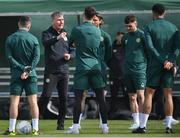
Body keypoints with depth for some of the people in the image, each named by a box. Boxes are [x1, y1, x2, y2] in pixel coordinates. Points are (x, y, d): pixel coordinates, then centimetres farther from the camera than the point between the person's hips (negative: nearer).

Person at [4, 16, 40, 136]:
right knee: (33, 101, 1)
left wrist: (22, 68, -9)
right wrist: (28, 70, -11)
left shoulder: (10, 39, 2)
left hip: (16, 74, 0)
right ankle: (35, 129, -2)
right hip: (31, 74, 0)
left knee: (14, 101, 0)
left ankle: (11, 129, -4)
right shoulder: (33, 39, 1)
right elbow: (36, 57, -8)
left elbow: (9, 57, -5)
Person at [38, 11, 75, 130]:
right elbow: (46, 42, -24)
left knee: (63, 98, 5)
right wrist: (57, 38, -42)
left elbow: (73, 51, 18)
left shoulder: (66, 35, 14)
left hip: (64, 71, 5)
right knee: (46, 96, -12)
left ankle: (61, 123, 14)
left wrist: (70, 55, -6)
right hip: (51, 71, -5)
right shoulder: (47, 33, -1)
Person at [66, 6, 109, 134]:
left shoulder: (77, 30, -5)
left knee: (78, 97, -1)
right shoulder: (97, 31, 6)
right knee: (101, 98, 4)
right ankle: (105, 126, 5)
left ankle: (75, 126, -6)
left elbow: (70, 43, 9)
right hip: (96, 67, 3)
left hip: (82, 67, -3)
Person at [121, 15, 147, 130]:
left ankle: (142, 122, -14)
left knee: (140, 95, -13)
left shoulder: (142, 35, -3)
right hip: (128, 70, 6)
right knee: (132, 97, 6)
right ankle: (136, 122, 10)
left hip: (140, 69, -6)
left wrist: (147, 63, -4)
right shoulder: (125, 37, 13)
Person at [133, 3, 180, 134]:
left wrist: (162, 61, -13)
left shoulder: (149, 27, -1)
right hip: (169, 65, 2)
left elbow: (150, 47, -12)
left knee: (149, 94, 1)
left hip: (155, 64, -2)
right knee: (168, 95, 4)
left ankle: (143, 126, -2)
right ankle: (169, 126, -1)